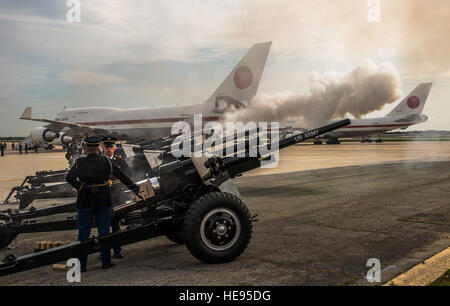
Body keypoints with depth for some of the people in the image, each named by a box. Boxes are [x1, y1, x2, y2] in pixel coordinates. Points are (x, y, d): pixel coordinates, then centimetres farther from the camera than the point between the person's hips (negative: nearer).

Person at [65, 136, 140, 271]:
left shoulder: (79, 163, -1)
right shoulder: (106, 161, -1)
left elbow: (69, 177, -14)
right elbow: (120, 175, 2)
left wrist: (82, 188, -16)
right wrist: (133, 186, 7)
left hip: (85, 202, 0)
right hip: (103, 201, 0)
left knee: (83, 232, 8)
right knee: (104, 231, 9)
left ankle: (81, 264, 11)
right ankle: (106, 262, 14)